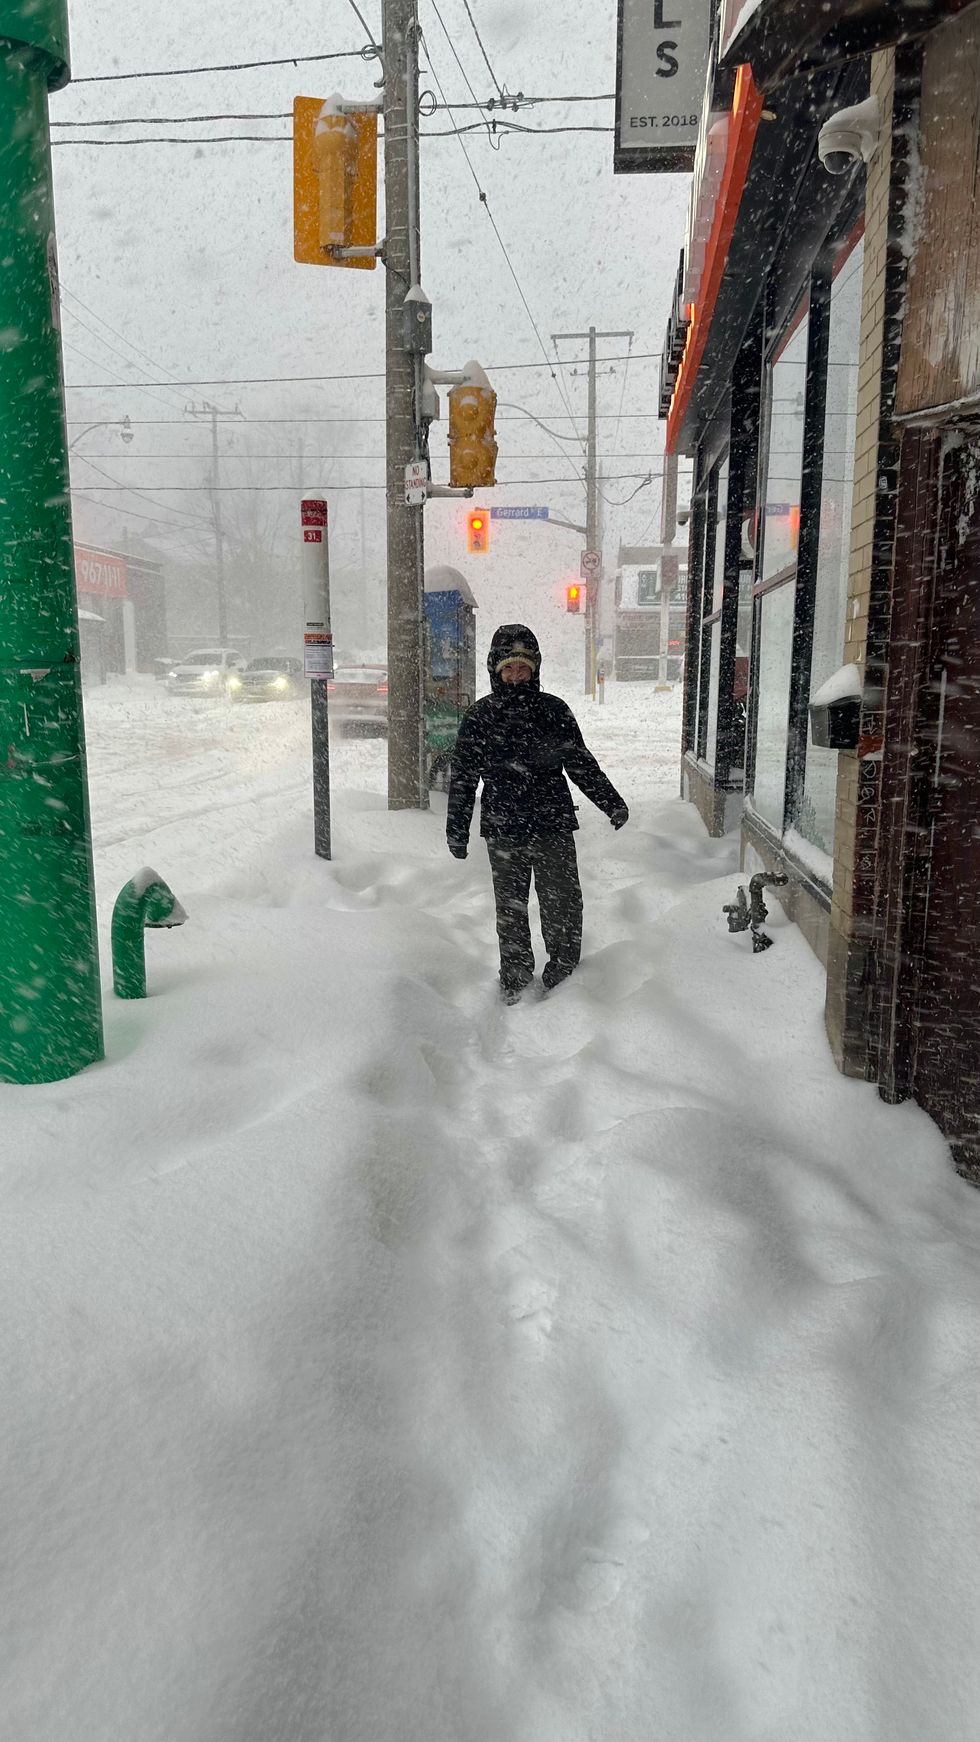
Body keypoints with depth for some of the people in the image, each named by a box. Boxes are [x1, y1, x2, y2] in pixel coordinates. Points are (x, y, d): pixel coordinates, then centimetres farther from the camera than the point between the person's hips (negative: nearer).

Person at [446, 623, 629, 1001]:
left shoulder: (554, 710, 1)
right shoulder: (479, 717, 1)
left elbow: (581, 764, 10)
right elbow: (463, 776, 6)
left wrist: (612, 803, 9)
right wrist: (457, 829, 7)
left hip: (554, 826, 0)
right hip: (503, 831, 0)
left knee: (562, 902, 5)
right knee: (510, 907, 11)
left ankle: (564, 967, 22)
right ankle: (515, 974, 26)